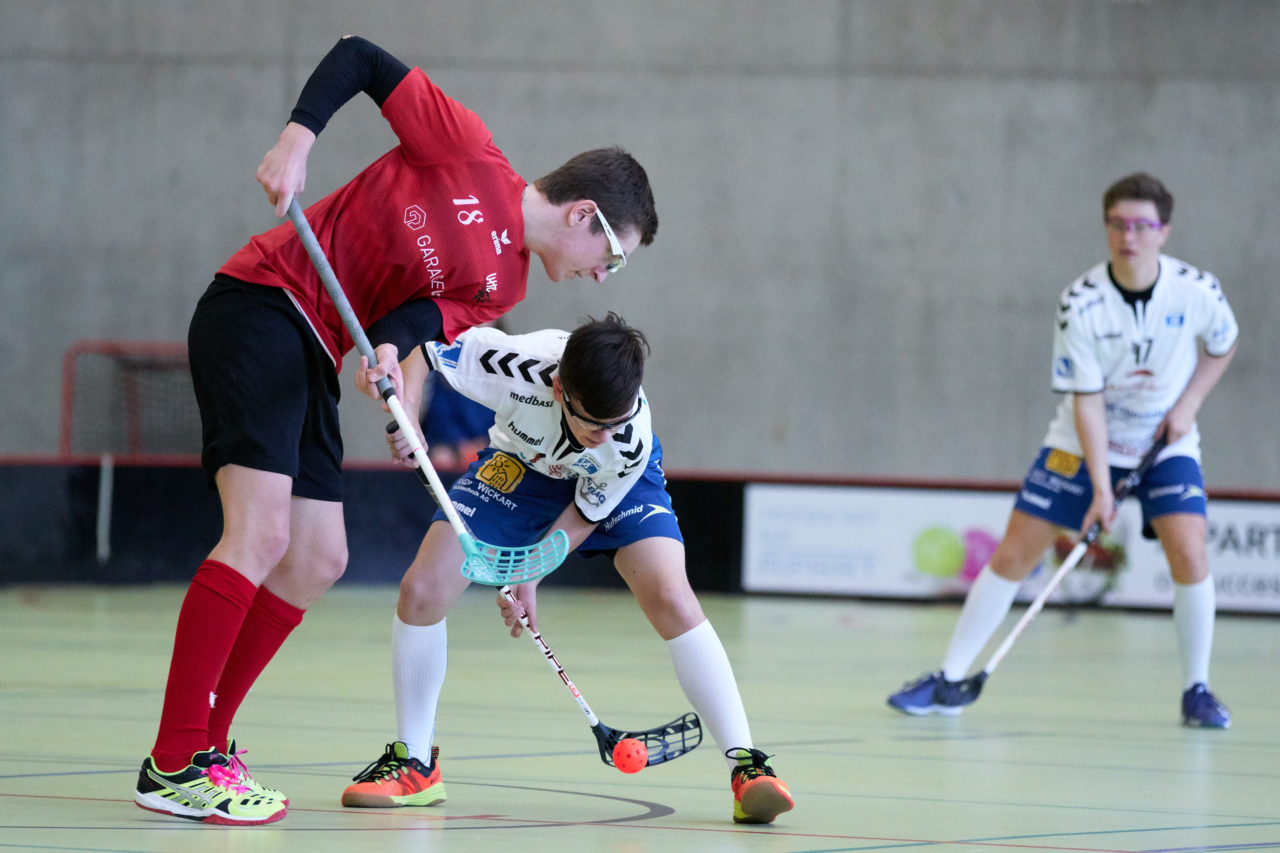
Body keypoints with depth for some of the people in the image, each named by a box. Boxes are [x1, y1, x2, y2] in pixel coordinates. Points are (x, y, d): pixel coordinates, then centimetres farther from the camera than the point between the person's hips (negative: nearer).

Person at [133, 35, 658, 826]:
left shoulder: (502, 285, 12)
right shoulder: (469, 149, -6)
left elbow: (418, 317, -5)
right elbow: (360, 58, -3)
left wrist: (390, 349, -28)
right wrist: (298, 139, -18)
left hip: (311, 361, 9)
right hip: (258, 308, -9)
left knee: (317, 561, 6)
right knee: (261, 530, -19)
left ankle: (204, 746, 15)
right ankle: (173, 764, -18)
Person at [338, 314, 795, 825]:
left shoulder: (630, 441, -36)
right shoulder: (516, 365, -40)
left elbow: (585, 514, -17)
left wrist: (529, 579, -20)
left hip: (614, 484, -2)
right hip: (521, 464, 2)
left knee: (672, 602, -25)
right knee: (421, 592, -12)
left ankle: (746, 768, -19)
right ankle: (414, 766, 7)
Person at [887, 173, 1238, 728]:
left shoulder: (1197, 291, -17)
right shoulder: (1081, 303, -21)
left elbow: (1222, 345, 6)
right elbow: (1086, 400, -19)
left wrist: (1188, 404, -8)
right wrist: (1101, 488, -24)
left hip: (1165, 445, 0)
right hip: (1085, 443, 0)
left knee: (1189, 557, -19)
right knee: (1013, 556, -5)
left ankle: (1196, 691, -1)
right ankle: (949, 681, 4)